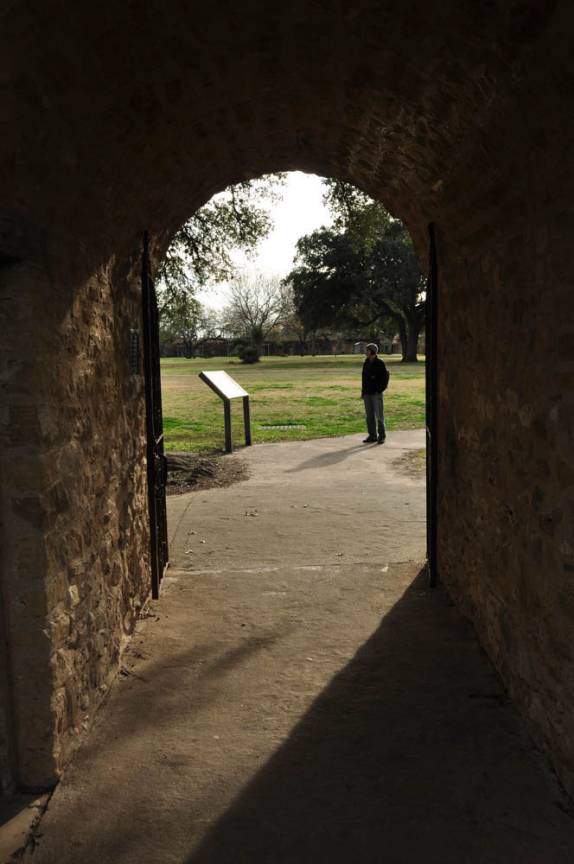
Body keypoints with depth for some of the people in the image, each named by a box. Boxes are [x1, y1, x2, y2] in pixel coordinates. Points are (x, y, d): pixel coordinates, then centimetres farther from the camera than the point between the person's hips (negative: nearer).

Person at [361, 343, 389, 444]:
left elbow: (385, 376, -9)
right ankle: (372, 435, 15)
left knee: (379, 415, -1)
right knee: (369, 415, 8)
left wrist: (380, 389, -13)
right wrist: (363, 390, 11)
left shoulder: (379, 363, -9)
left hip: (376, 393, -7)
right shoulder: (366, 363, 11)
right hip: (367, 393, 7)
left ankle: (382, 436, 7)